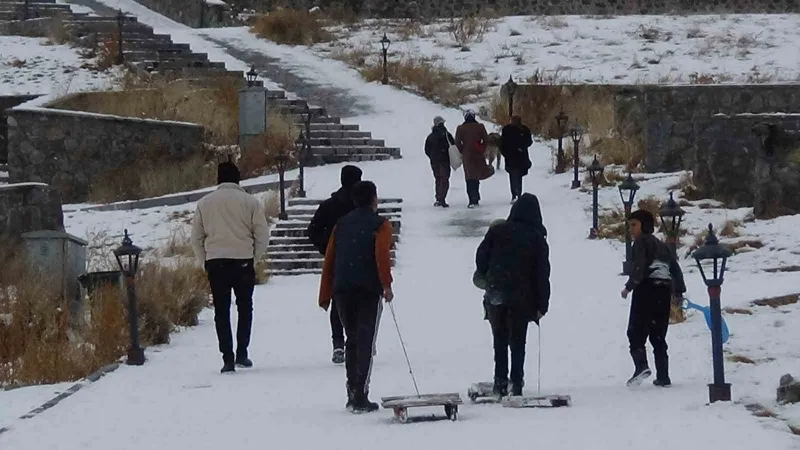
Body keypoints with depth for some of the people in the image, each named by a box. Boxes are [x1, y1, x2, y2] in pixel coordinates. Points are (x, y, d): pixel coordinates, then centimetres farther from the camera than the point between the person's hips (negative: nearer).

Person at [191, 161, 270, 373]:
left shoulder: (204, 203, 5)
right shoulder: (250, 202, -1)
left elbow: (196, 238, 7)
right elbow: (262, 235, -2)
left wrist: (206, 262, 15)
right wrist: (254, 258, 11)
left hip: (215, 262, 1)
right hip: (243, 261, -1)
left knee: (221, 310, 5)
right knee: (245, 306, 15)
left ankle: (227, 358, -2)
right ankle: (241, 353, 9)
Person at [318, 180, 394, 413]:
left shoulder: (341, 225, 17)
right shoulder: (380, 225, 3)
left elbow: (329, 260, 14)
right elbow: (381, 254, -15)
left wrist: (325, 296, 16)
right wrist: (386, 285, -17)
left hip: (342, 289, 5)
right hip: (368, 289, -5)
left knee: (352, 341, 17)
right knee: (365, 342, -4)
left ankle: (353, 393, 16)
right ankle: (361, 397, -11)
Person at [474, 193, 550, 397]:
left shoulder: (497, 231, -2)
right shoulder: (537, 238, -3)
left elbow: (481, 256, 4)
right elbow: (542, 275, -2)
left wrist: (483, 277, 25)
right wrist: (541, 304, 3)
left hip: (495, 295, 1)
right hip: (522, 297, -1)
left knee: (499, 340, 11)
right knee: (517, 341, 6)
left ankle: (500, 382, 7)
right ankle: (516, 383, 0)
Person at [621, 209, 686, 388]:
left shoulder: (641, 241, -1)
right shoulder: (661, 245, 23)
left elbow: (639, 266, -15)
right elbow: (675, 268, 22)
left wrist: (629, 286, -12)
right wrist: (679, 291, 24)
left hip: (647, 288, -7)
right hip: (664, 290, 7)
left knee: (636, 331, -5)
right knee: (658, 335, 12)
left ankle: (641, 366, -27)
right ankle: (663, 376, 6)